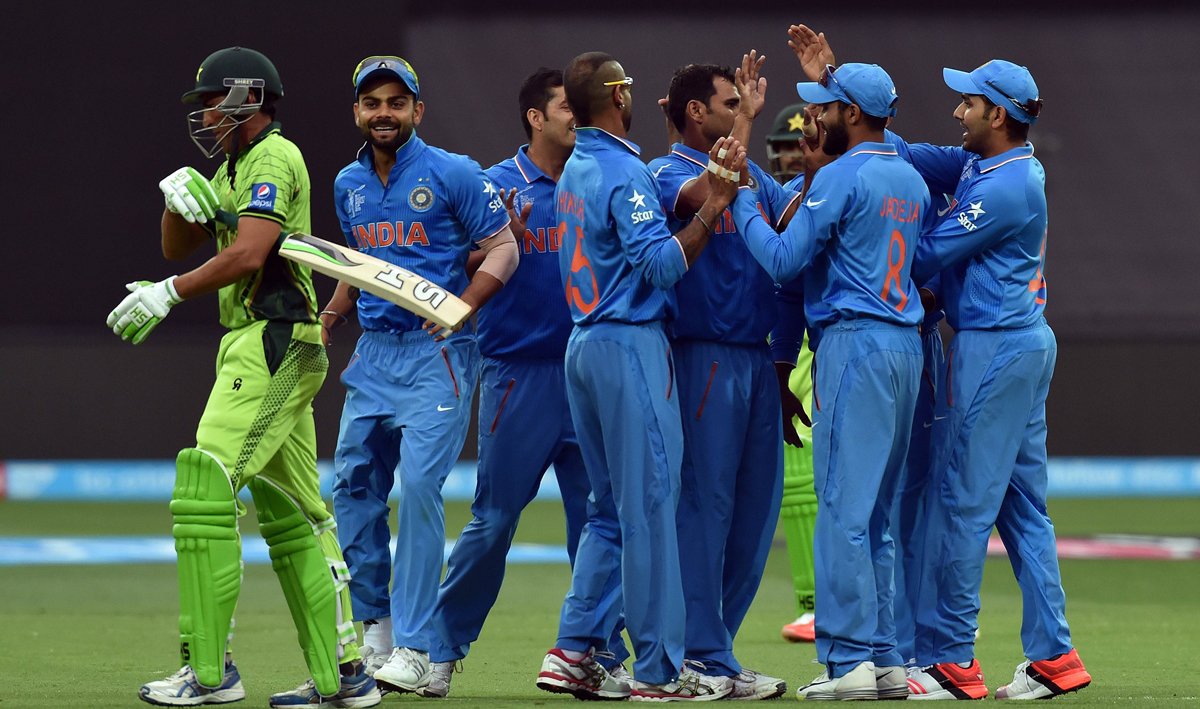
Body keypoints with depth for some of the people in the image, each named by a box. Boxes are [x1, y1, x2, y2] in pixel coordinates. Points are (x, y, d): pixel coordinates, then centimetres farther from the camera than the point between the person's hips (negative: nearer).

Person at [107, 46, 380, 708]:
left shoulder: (273, 157, -9)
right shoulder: (234, 166, 22)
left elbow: (247, 255, -21)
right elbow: (179, 248, 20)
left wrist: (169, 293, -19)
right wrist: (179, 197, 0)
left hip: (272, 343, -10)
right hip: (262, 348, 10)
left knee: (205, 491, -15)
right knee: (289, 514, 10)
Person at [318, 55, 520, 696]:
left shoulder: (452, 174, -6)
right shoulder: (349, 185, 13)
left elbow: (503, 248, -7)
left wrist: (459, 310, -20)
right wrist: (328, 318, 14)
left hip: (436, 354, -7)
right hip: (373, 352, 7)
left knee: (419, 485, -13)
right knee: (353, 484, 5)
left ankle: (414, 652, -11)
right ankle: (374, 630, 20)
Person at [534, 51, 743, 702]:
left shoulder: (575, 171, 14)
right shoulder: (624, 172, -14)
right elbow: (661, 264, -22)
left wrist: (709, 181, 14)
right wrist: (716, 200, -21)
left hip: (583, 347, 9)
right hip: (629, 346, -9)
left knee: (611, 507, 14)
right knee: (649, 503, -6)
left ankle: (574, 653, 9)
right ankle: (659, 671, -5)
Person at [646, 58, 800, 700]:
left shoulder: (752, 173, 18)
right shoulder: (667, 172, -5)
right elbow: (710, 195, -26)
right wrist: (748, 119, -18)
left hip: (758, 356, 8)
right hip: (704, 354, -8)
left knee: (756, 504, 9)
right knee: (706, 498, -8)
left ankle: (704, 642, 16)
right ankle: (706, 659, -7)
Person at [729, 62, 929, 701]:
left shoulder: (842, 177, -10)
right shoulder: (912, 181, 15)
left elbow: (783, 260, -12)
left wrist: (740, 201, 0)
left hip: (855, 342, -9)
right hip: (907, 343, 9)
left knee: (842, 507, -8)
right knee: (876, 514, 12)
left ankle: (849, 660, -12)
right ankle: (885, 660, 11)